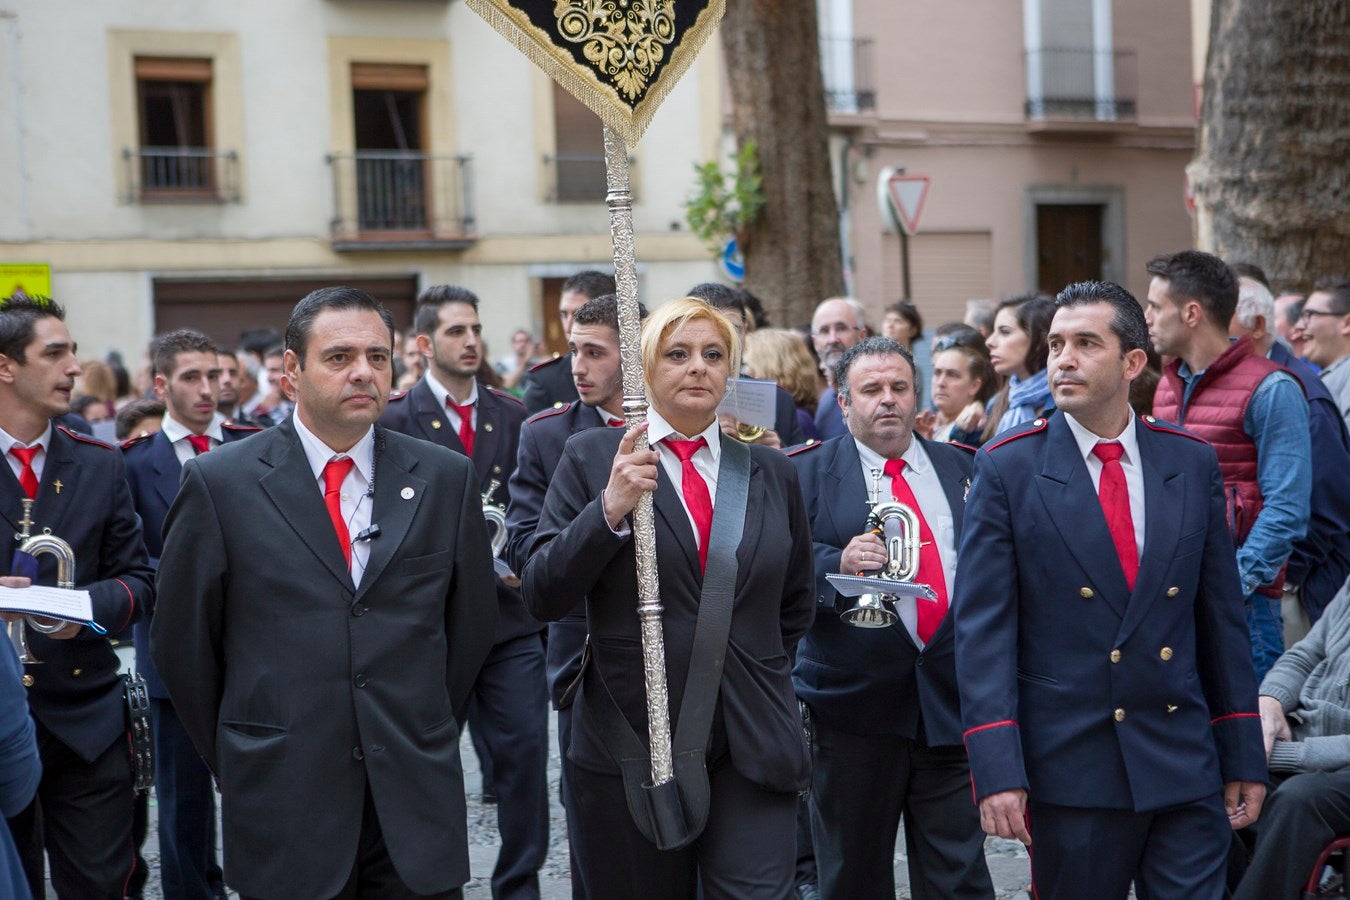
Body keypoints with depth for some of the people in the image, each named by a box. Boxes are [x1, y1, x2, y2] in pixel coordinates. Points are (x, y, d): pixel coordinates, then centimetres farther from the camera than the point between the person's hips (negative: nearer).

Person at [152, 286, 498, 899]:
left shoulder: (446, 478, 4)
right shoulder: (218, 481, -2)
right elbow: (183, 641, 3)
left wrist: (427, 732, 12)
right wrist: (237, 758, 7)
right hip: (283, 806, -2)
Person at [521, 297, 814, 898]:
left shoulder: (772, 472, 10)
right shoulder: (592, 457, 1)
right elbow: (541, 596, -6)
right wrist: (609, 509, -17)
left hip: (753, 750, 2)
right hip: (629, 740, -1)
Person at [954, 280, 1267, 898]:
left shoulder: (1193, 463, 6)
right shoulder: (1007, 469, -3)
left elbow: (1222, 615, 9)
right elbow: (981, 627, -8)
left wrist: (1244, 756, 9)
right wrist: (997, 771, -16)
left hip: (1186, 771, 2)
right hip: (1069, 771, -2)